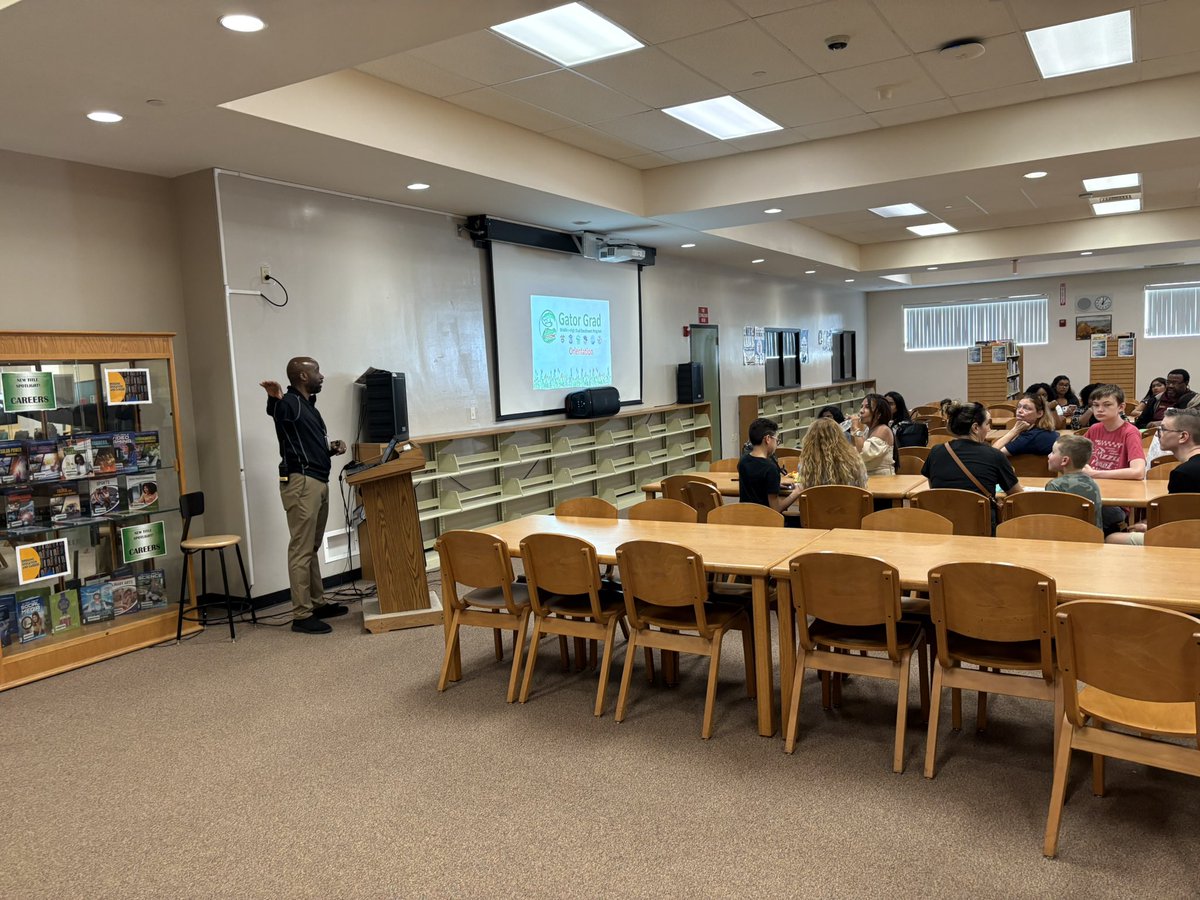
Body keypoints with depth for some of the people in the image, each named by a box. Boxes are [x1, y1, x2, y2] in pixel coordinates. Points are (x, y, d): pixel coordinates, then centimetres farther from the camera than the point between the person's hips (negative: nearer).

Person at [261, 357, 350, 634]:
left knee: (312, 548, 15)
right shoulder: (289, 403, -9)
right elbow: (275, 411, -36)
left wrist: (331, 449, 11)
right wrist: (274, 399, -57)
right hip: (301, 483, -10)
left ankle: (317, 603, 24)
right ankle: (301, 615, -4)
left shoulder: (309, 405, 20)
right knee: (301, 549, -7)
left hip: (318, 482, 10)